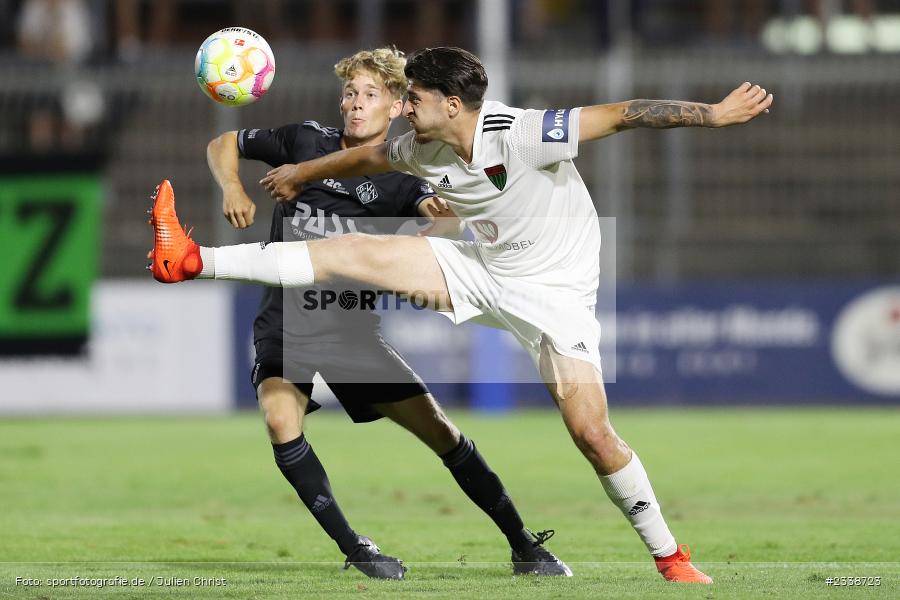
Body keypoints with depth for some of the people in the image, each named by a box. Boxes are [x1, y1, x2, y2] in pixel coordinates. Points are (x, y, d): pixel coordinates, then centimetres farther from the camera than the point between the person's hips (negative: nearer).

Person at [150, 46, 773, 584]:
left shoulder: (521, 136, -28)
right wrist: (302, 173, 31)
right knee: (351, 252, -4)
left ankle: (670, 556, 1)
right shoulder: (423, 149, -6)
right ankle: (196, 263, -1)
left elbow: (623, 114, -29)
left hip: (555, 290, -6)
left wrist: (716, 113, -34)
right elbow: (366, 156, 15)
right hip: (484, 272, 6)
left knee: (592, 433, -15)